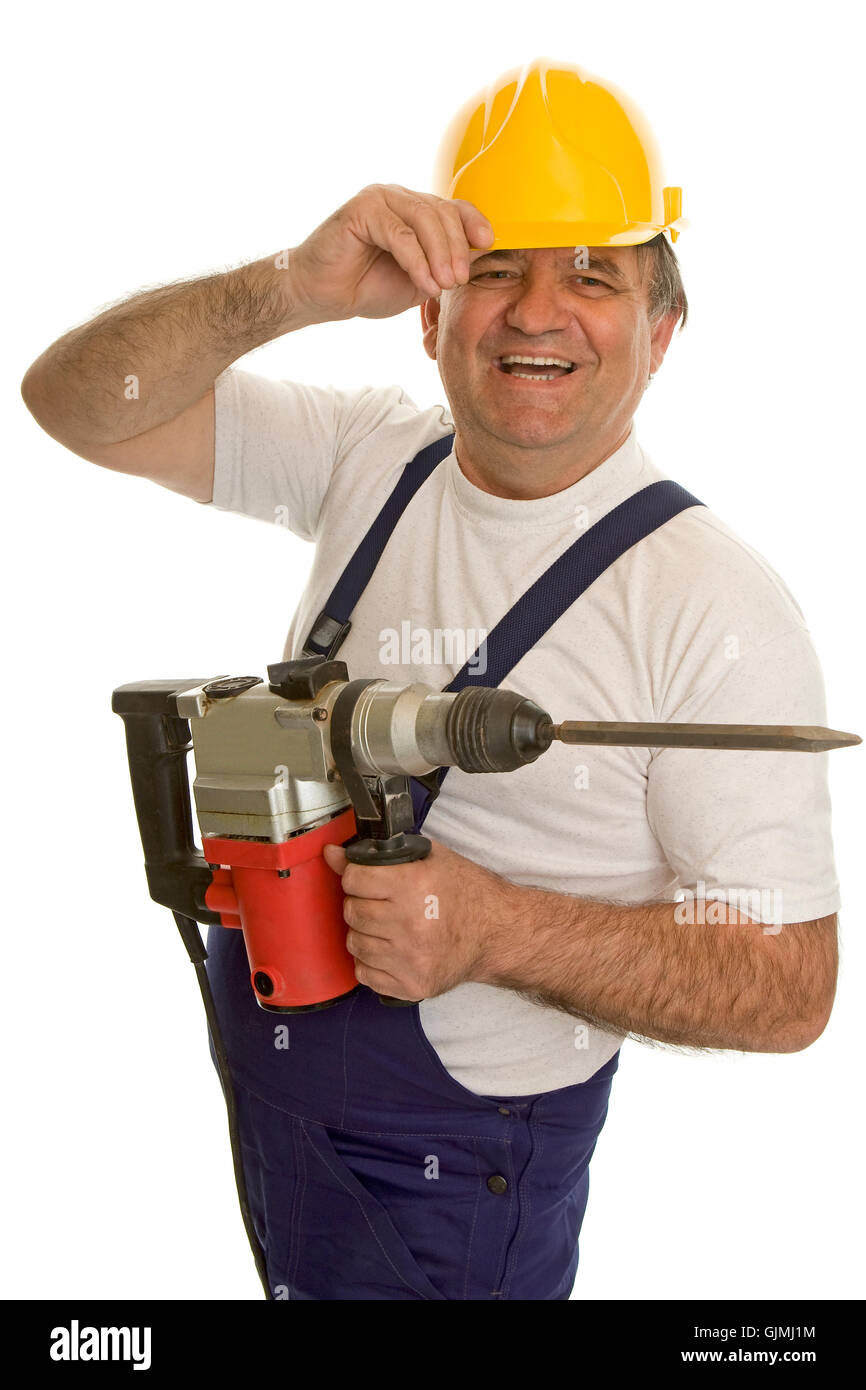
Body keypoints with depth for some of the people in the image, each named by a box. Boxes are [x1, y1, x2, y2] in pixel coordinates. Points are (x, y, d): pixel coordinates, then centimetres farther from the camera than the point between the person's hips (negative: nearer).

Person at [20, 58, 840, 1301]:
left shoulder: (715, 607, -20)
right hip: (261, 1081, 5)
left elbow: (788, 989, -20)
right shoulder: (372, 455, -4)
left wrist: (496, 932, -33)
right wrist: (291, 288, -28)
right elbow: (78, 402, -11)